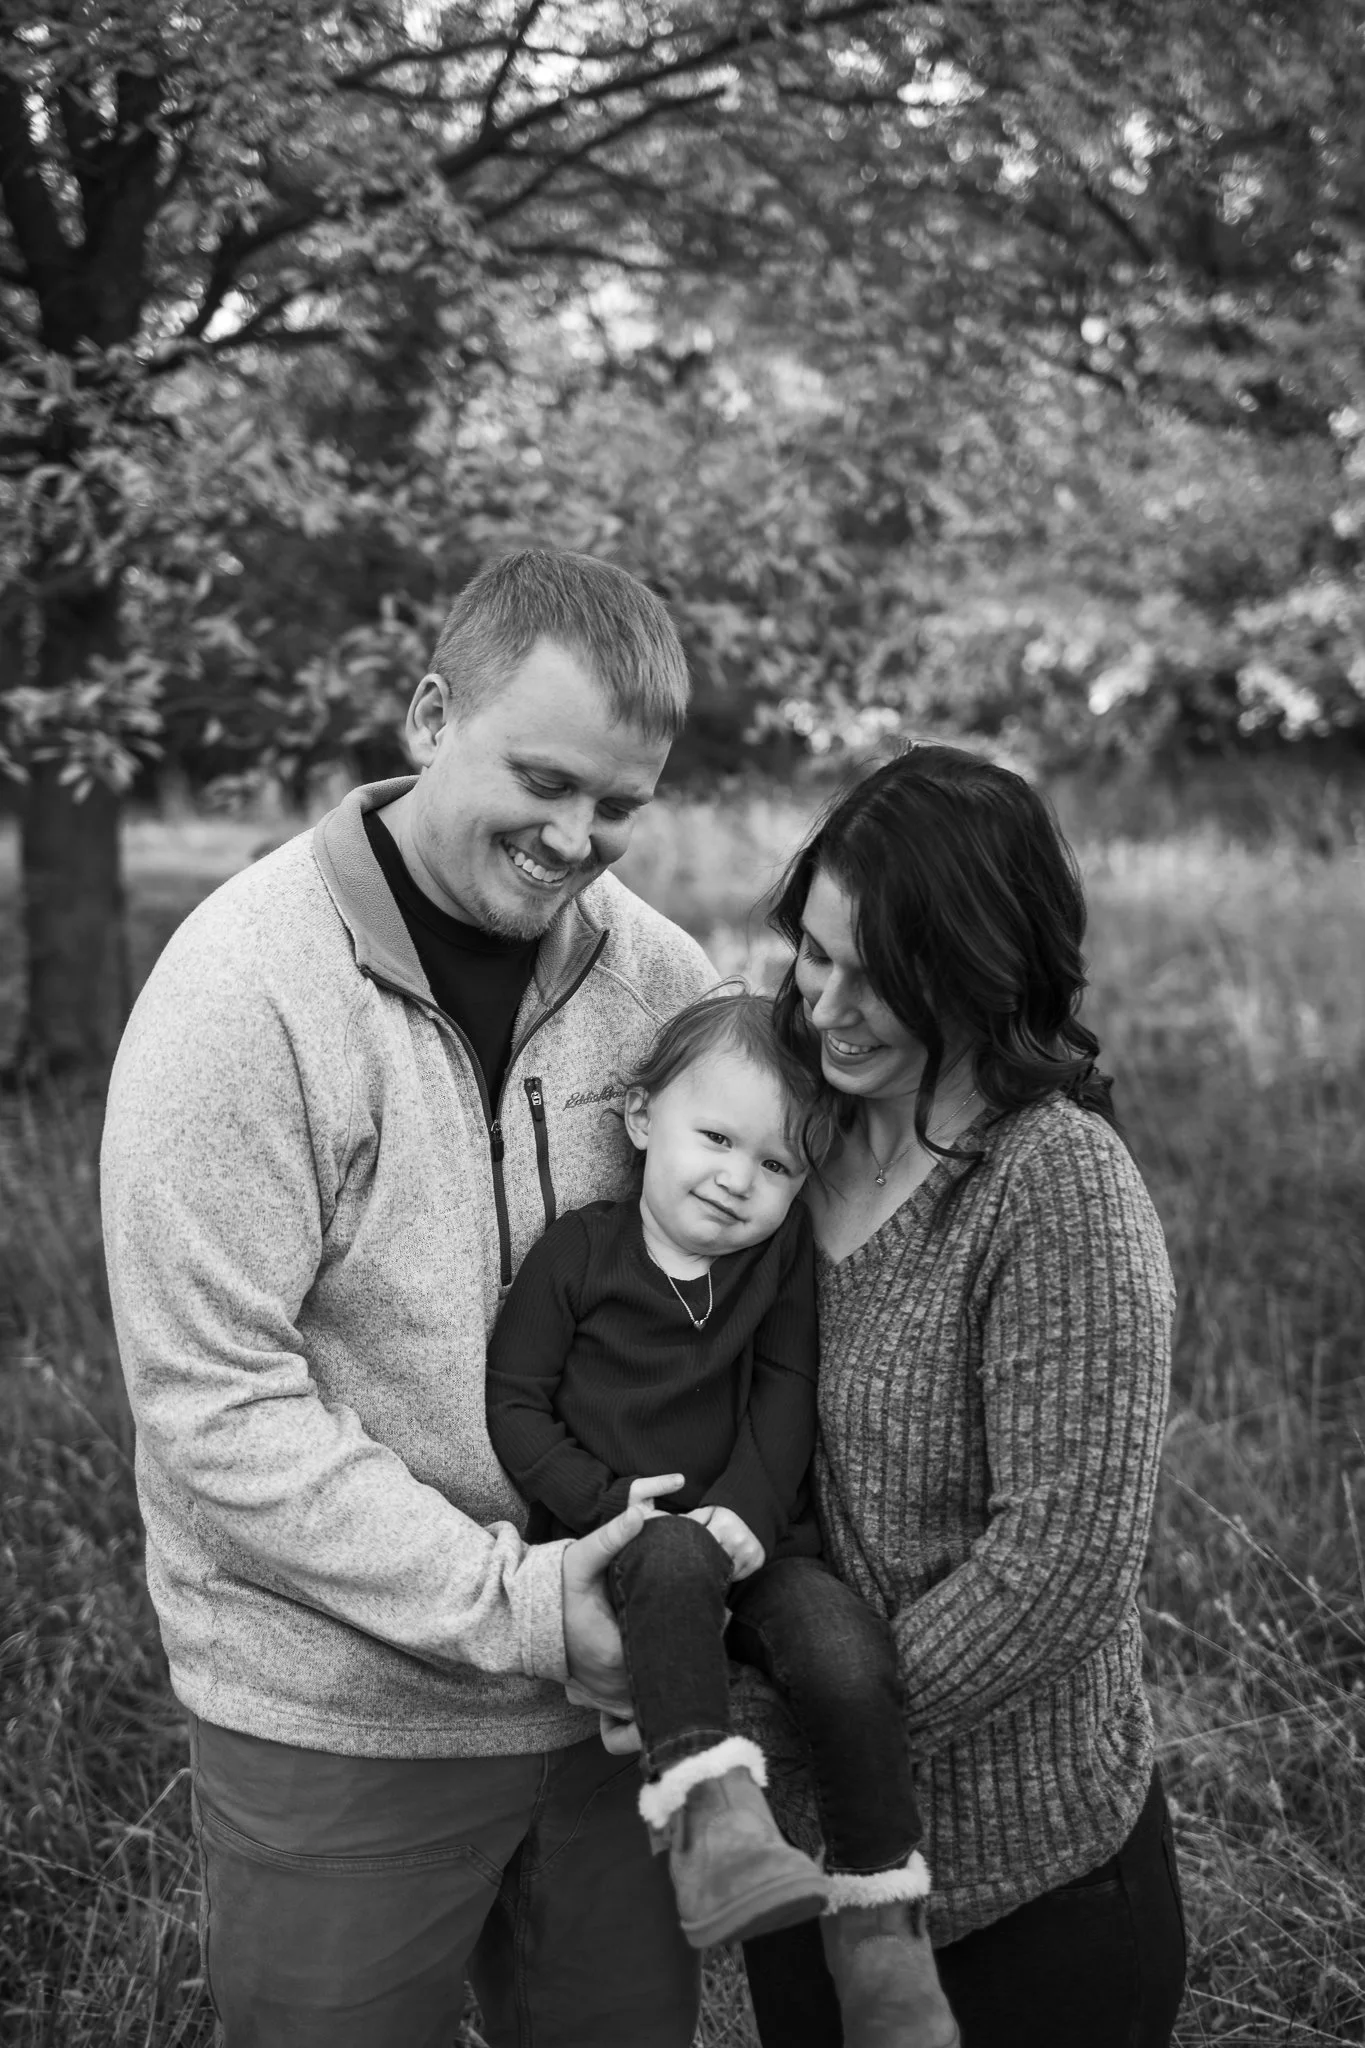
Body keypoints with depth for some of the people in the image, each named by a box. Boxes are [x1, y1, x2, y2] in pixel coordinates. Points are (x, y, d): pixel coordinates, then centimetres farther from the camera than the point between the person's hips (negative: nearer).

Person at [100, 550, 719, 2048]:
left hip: (611, 1682, 5)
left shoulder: (658, 976, -2)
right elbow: (214, 1405, -19)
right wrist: (509, 1603, -21)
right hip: (335, 1723, -4)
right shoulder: (247, 986, -17)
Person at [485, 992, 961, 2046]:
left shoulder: (785, 1254, 6)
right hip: (624, 1536, -2)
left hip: (743, 1535, 3)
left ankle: (880, 1913, -7)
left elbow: (787, 1397, 2)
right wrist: (606, 1497, -16)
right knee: (675, 1563, -38)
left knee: (849, 1653, -23)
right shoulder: (579, 1251, -2)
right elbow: (512, 1400, -3)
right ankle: (712, 1815, -46)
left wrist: (747, 1512, -15)